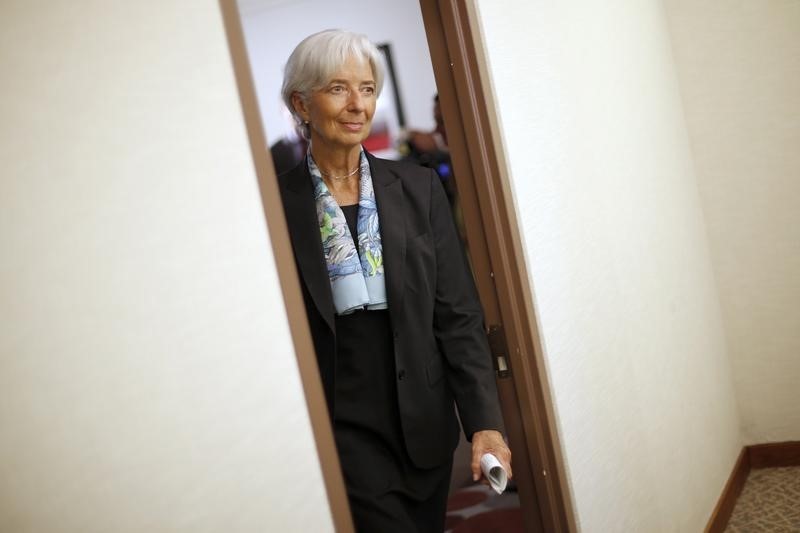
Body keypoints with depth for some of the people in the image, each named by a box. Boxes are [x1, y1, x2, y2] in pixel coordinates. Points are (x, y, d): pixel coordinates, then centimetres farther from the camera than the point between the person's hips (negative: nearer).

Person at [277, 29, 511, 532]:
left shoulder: (418, 187, -1)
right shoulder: (278, 204, -6)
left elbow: (458, 315, -2)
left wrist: (485, 421, -11)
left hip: (425, 419, 3)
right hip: (340, 427, -3)